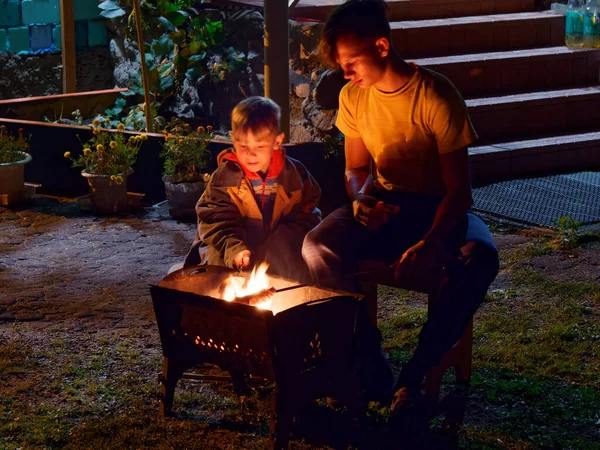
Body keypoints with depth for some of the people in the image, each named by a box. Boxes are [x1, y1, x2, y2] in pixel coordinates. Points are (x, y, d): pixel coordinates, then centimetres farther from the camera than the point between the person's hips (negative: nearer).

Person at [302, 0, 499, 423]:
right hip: (383, 205, 4)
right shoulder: (354, 96, -1)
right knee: (317, 247, -27)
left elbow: (459, 188, -19)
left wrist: (430, 243, -36)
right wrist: (360, 197, -14)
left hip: (437, 208, -4)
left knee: (481, 259, -37)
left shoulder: (437, 96, -18)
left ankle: (415, 373, -26)